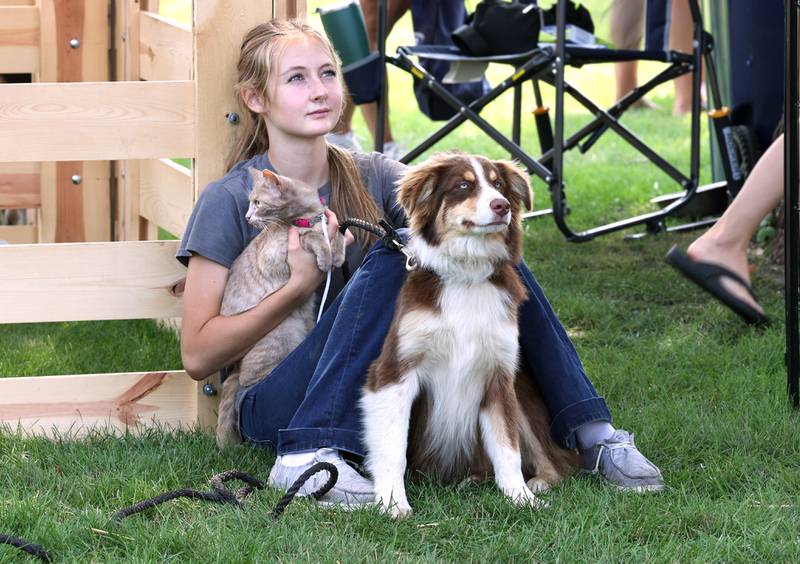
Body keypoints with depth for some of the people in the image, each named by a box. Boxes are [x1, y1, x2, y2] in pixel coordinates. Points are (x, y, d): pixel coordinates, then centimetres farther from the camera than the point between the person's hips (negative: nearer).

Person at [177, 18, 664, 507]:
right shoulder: (230, 201, -4)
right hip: (277, 407, -4)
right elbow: (198, 356, -9)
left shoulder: (372, 177, 9)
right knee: (392, 255, -27)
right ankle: (305, 458, -36)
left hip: (383, 394, 5)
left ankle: (590, 430, -15)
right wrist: (301, 284, -18)